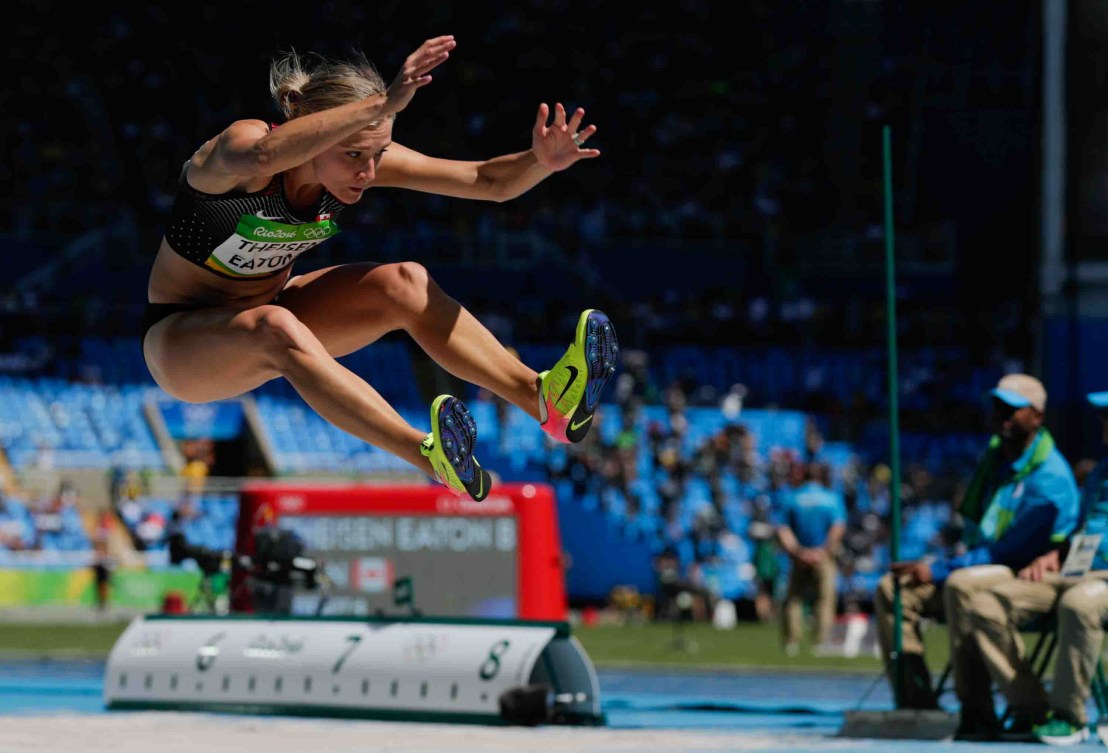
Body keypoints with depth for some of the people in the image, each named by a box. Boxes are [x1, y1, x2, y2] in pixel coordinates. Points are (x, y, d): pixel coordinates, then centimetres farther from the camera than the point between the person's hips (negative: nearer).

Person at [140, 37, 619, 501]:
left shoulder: (363, 158, -12)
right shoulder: (236, 147, -29)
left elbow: (489, 182, -14)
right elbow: (262, 155, -56)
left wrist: (541, 162, -37)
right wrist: (384, 103, -64)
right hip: (179, 341, -6)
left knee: (404, 285, -17)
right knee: (274, 327, -39)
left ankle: (542, 398, -24)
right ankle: (431, 457, -54)